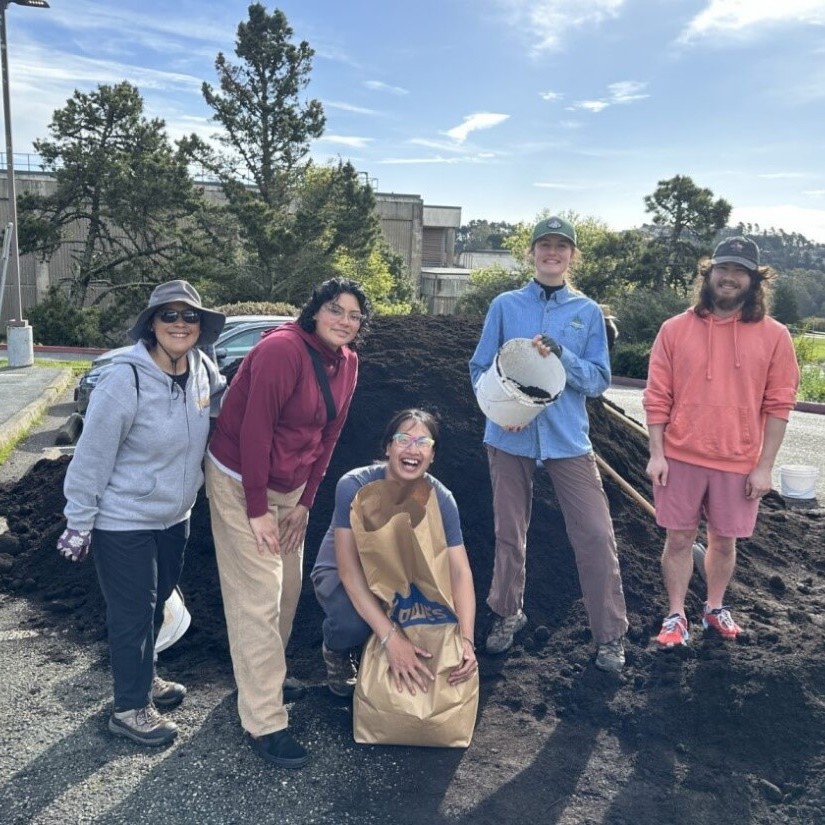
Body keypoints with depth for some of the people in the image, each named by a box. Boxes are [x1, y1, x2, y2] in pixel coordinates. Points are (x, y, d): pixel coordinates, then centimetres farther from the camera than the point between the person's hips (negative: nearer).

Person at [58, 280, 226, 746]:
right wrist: (79, 524, -14)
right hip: (123, 521, -6)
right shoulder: (126, 380, -25)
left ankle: (144, 677, 46)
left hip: (175, 515, 7)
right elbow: (92, 457, -19)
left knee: (158, 602, 23)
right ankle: (130, 709, 25)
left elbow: (222, 412, 15)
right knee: (134, 613, 6)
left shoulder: (204, 369, -7)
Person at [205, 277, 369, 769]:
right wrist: (257, 510, -21)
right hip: (241, 483, -8)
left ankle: (265, 675, 40)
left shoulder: (347, 364, 0)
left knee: (289, 590, 17)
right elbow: (255, 430, -25)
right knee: (259, 600, -6)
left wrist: (305, 501, 4)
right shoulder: (282, 350, -24)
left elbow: (329, 435, 6)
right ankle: (265, 723, 3)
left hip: (290, 486, 8)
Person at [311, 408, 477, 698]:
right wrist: (392, 639, -46)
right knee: (354, 621, -35)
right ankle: (335, 651, 4)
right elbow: (349, 570, -35)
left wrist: (466, 640, -42)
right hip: (341, 575, -3)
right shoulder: (355, 486, -30)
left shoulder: (440, 498, -20)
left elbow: (460, 572, -25)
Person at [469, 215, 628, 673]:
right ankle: (507, 614, 35)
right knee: (509, 534, 13)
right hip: (510, 437, 1)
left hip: (568, 439, 0)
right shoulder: (506, 306, 3)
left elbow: (599, 379, -1)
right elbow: (480, 369, 4)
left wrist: (559, 355, -18)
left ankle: (611, 635, 10)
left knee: (596, 535, -6)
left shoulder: (588, 312, 4)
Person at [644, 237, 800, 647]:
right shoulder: (675, 329, -2)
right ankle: (676, 615, 23)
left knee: (724, 540, 14)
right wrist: (656, 454, -5)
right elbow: (657, 397, -1)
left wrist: (764, 466, -4)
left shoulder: (773, 335, -3)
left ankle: (714, 608, 35)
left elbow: (778, 406, -2)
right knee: (679, 538, 8)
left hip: (739, 463, 0)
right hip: (681, 458, 0)